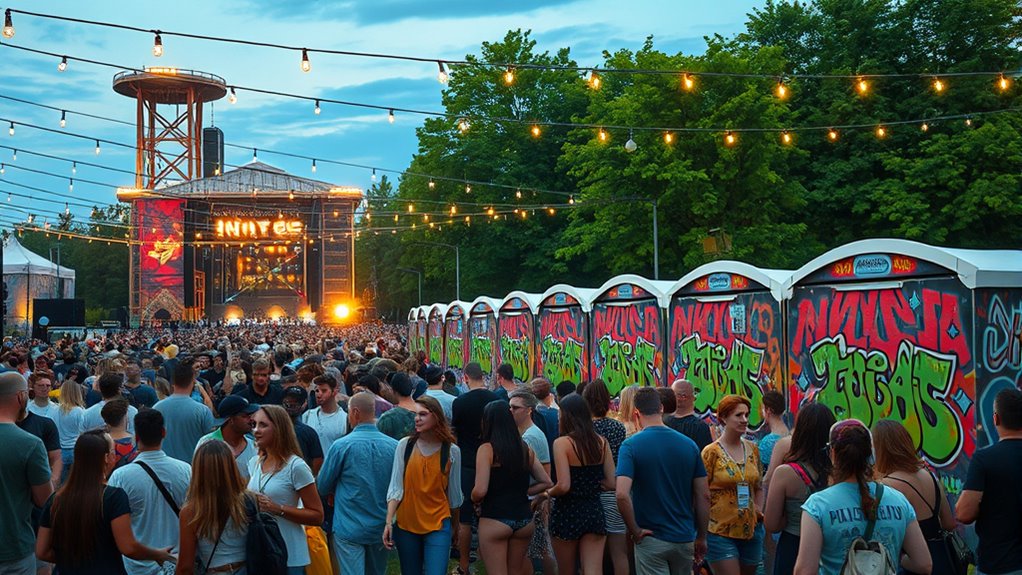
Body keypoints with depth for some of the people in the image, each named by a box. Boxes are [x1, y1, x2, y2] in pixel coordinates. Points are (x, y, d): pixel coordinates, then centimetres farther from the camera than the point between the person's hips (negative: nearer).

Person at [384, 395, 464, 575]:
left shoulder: (451, 450, -2)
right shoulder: (405, 445, -3)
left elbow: (454, 493, 8)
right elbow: (395, 487, -3)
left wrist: (455, 525, 17)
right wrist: (389, 521, -11)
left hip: (438, 526, -1)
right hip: (406, 525, 1)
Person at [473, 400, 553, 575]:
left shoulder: (486, 449, -9)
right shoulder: (525, 449, 7)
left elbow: (480, 490, -16)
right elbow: (546, 483, 9)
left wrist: (474, 500, 4)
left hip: (495, 521, -5)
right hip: (524, 519, 6)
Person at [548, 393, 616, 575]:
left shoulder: (562, 443, -13)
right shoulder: (601, 442, 2)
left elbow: (563, 486, -20)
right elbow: (612, 483, 3)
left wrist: (549, 493, 0)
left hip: (567, 512, -3)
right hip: (594, 511, 4)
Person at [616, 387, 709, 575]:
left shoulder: (631, 445, -11)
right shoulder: (689, 444, 0)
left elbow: (622, 494, -24)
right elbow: (704, 496, 2)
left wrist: (634, 530, -11)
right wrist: (701, 537, 12)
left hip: (651, 538, -4)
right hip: (685, 538, 4)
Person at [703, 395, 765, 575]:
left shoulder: (752, 449, 8)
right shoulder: (711, 452, -8)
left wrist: (758, 510, 6)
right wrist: (703, 532, -8)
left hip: (751, 530, 5)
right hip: (721, 532, -5)